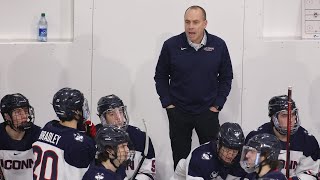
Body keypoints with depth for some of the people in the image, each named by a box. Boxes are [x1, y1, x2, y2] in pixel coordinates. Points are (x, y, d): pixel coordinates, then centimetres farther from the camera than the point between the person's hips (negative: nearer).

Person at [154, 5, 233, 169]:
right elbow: (160, 77, 4)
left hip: (208, 112, 0)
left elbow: (226, 77, 6)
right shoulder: (171, 45, -7)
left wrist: (217, 105, -1)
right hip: (178, 112, 0)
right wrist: (167, 103, -2)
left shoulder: (219, 45, -5)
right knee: (180, 157, 9)